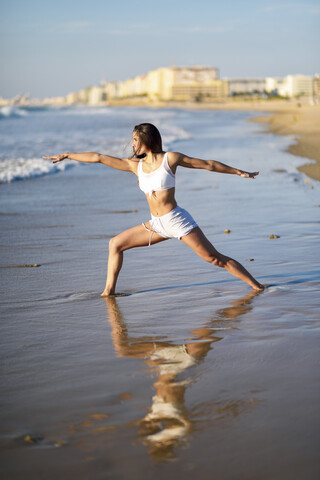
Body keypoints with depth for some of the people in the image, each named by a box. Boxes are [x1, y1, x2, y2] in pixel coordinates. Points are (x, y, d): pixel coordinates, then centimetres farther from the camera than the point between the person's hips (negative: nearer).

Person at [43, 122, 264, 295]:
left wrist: (239, 172, 2)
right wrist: (66, 155, 12)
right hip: (157, 225, 6)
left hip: (177, 220, -6)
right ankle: (109, 290, 12)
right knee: (116, 244, 4)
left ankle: (255, 285, 3)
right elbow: (98, 157, 9)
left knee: (214, 258, -6)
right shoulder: (135, 165, 7)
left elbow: (208, 164, 0)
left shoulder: (170, 158, -6)